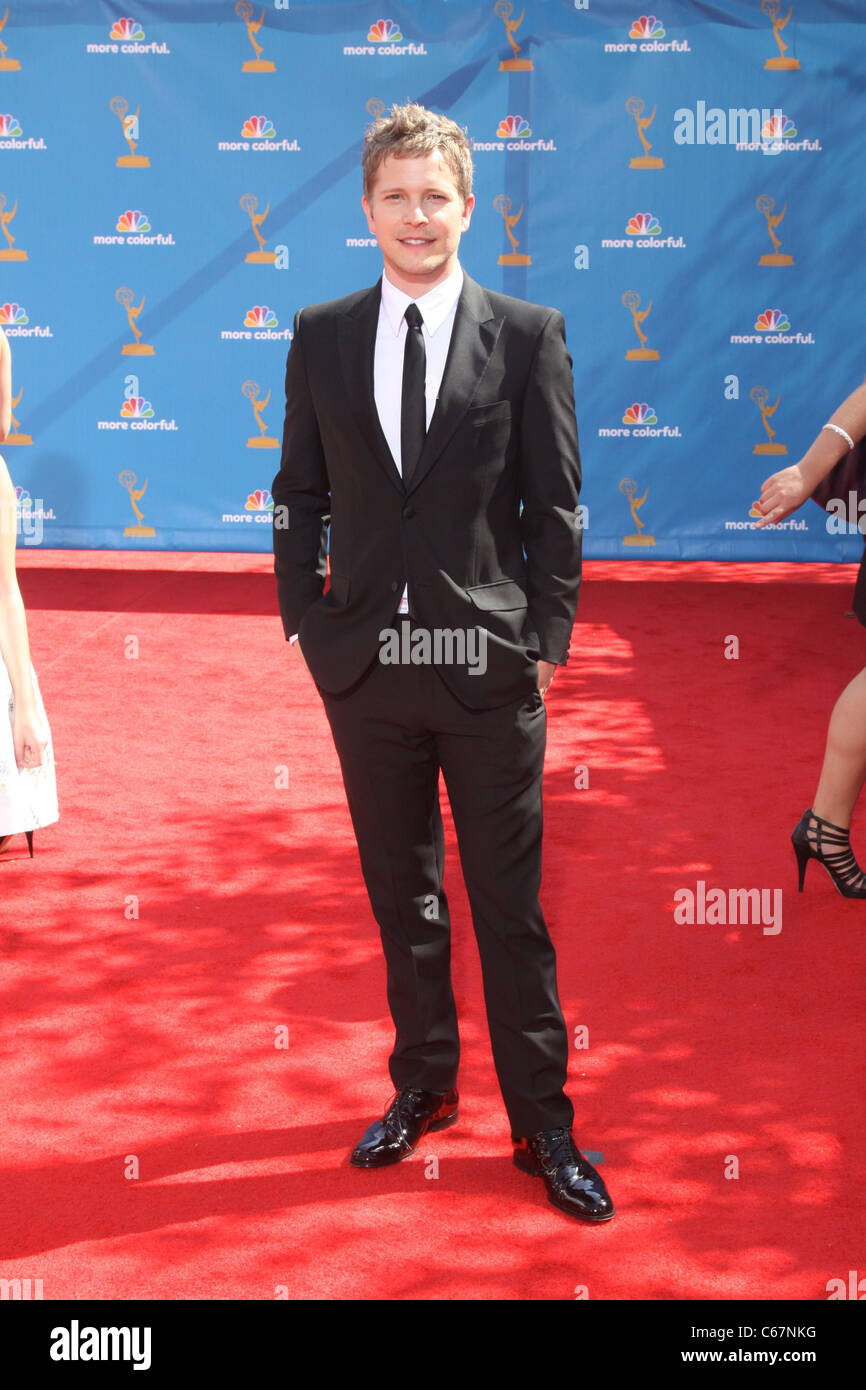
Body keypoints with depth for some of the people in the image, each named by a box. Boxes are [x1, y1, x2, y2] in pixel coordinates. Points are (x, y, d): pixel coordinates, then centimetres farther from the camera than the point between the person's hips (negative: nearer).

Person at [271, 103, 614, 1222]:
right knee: (403, 899, 15)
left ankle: (541, 1122, 17)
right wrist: (305, 624, 4)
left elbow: (553, 505, 0)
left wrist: (545, 640, -4)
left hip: (490, 667, -2)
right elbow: (299, 495, 10)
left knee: (511, 907, 4)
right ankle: (423, 1085, 31)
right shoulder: (320, 337, 5)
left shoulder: (528, 337, -1)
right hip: (366, 668, 2)